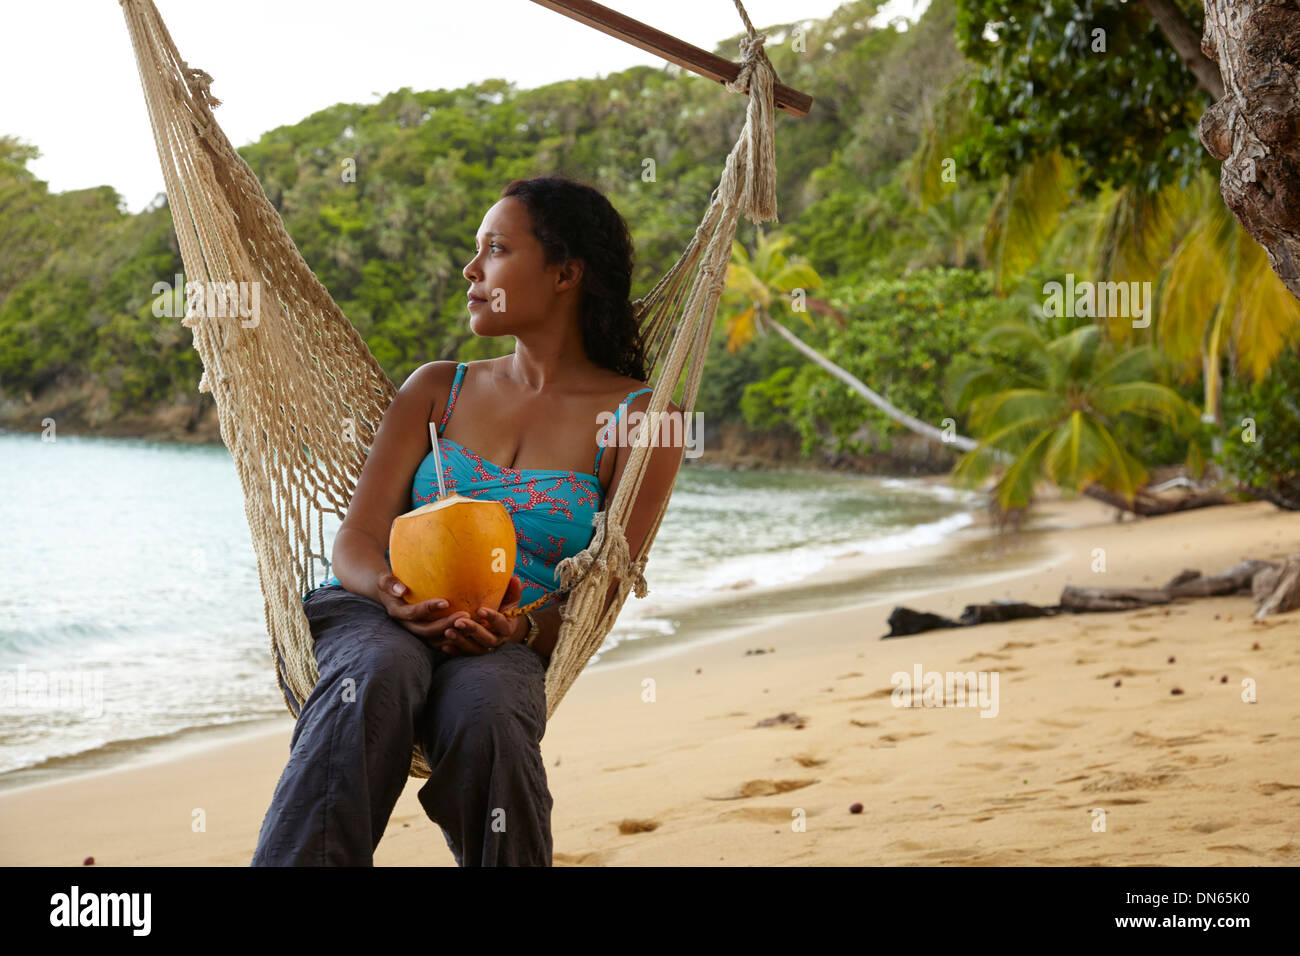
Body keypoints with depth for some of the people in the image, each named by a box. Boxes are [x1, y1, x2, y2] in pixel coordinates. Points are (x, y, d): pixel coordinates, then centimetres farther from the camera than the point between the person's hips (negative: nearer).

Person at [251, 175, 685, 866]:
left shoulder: (639, 418, 8)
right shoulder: (437, 389, 19)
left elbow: (601, 599, 3)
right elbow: (357, 539, 9)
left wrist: (522, 627, -20)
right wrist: (390, 591, -17)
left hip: (509, 646, -2)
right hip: (378, 615, 2)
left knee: (485, 712, -38)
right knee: (377, 675, -36)